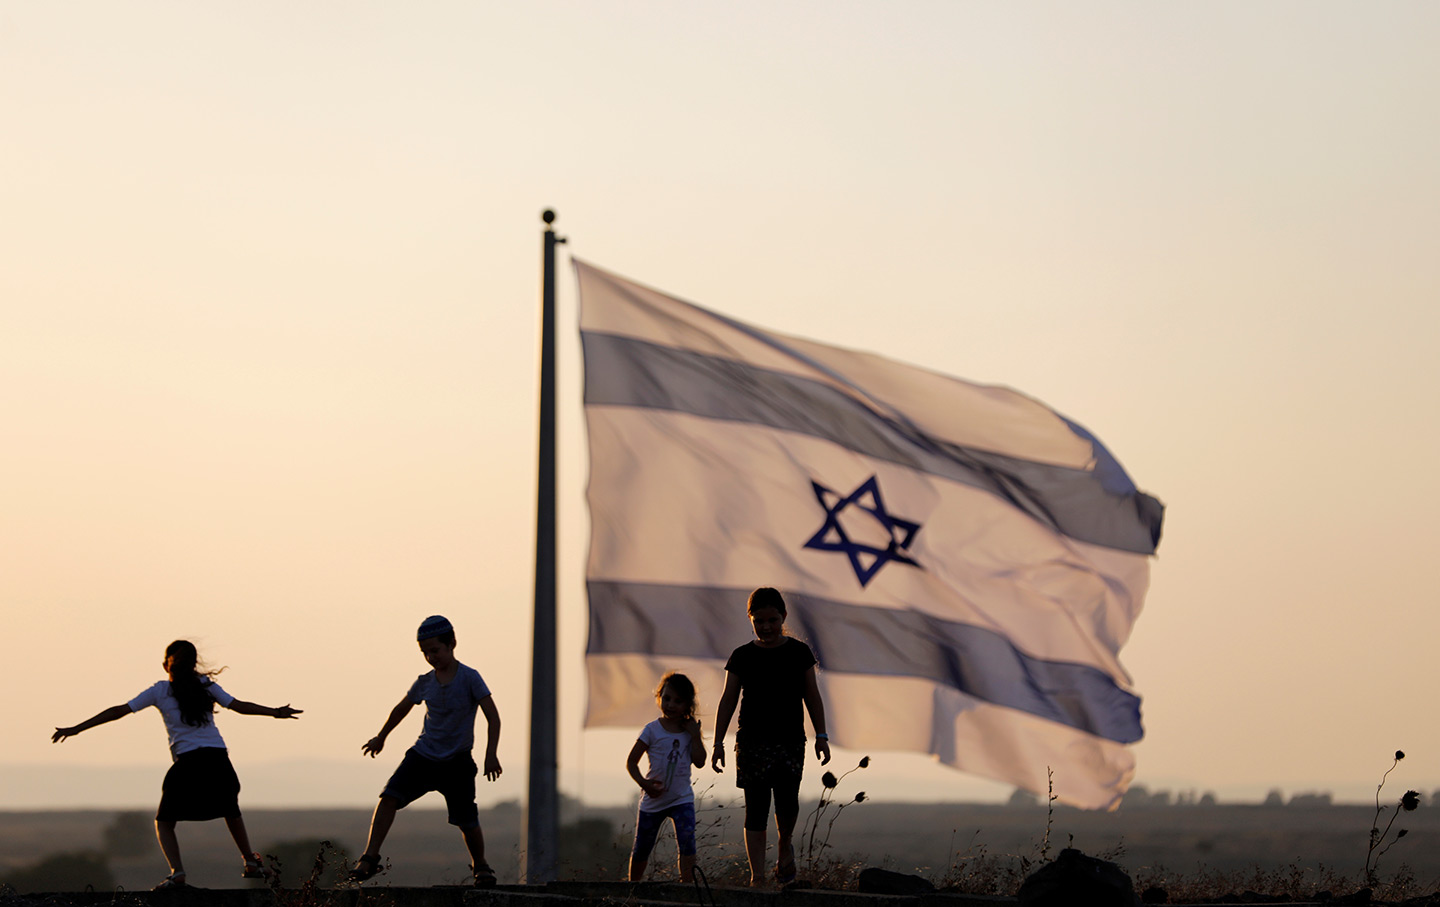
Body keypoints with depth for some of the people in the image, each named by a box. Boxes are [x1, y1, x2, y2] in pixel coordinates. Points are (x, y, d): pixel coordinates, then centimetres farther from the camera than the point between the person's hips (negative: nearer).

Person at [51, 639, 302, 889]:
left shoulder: (159, 691, 6)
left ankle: (177, 872, -15)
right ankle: (251, 863, 33)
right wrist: (273, 712, 24)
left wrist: (76, 729, 7)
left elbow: (118, 711, 5)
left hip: (188, 762, -3)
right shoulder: (206, 685, 12)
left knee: (164, 822, 7)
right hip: (218, 758, 3)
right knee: (231, 811, 28)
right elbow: (238, 705, 11)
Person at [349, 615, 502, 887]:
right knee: (390, 796, -17)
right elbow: (402, 709, 21)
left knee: (467, 821, -3)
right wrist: (381, 738, 33)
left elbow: (492, 717, -13)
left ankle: (480, 865, 25)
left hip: (457, 762, -3)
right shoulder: (424, 683, 3)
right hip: (423, 756, 3)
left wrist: (491, 754, -24)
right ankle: (370, 857, -15)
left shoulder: (470, 678, -10)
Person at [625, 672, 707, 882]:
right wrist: (643, 782, -20)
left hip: (681, 799, 1)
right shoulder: (652, 730, -6)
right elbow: (631, 761, -5)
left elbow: (699, 762, -4)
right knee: (642, 849, 11)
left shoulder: (690, 729, 2)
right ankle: (633, 885, 32)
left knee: (687, 843, -19)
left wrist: (695, 735, -13)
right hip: (653, 799, -1)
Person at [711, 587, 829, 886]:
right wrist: (718, 743, 1)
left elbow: (812, 696, 9)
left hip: (790, 741, 0)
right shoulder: (742, 657, 3)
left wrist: (821, 736, 4)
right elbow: (728, 701, 5)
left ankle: (784, 845, 24)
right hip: (752, 743, 0)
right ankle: (757, 876, 0)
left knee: (787, 803, -10)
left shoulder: (799, 653, 4)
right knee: (755, 810, -3)